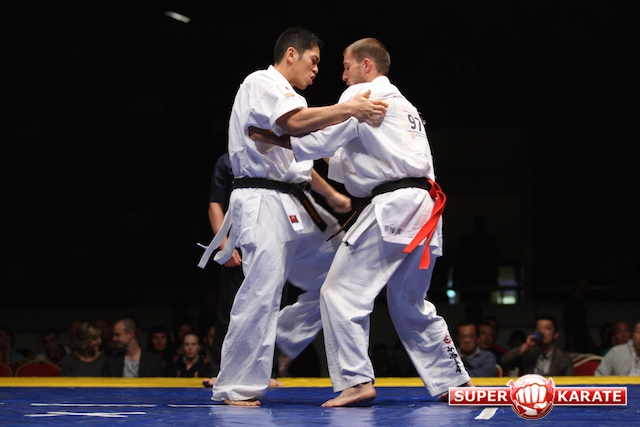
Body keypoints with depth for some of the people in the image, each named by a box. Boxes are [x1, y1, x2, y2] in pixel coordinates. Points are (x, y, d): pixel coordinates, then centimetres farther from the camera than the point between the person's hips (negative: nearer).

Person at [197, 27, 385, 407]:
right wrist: (350, 110, -26)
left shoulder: (282, 94, 25)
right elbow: (295, 123, -25)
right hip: (264, 204, -10)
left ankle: (279, 342, 12)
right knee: (263, 293, -16)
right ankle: (236, 387, -10)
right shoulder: (261, 83, -5)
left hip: (294, 206, 10)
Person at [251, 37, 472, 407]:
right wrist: (334, 158, 27)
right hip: (423, 209, 9)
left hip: (392, 207, -9)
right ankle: (454, 382, 20)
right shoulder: (403, 105, 29)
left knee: (342, 294, -7)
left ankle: (356, 381, -12)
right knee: (411, 305, 19)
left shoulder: (362, 94, 0)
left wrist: (271, 139, 3)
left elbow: (321, 140, -6)